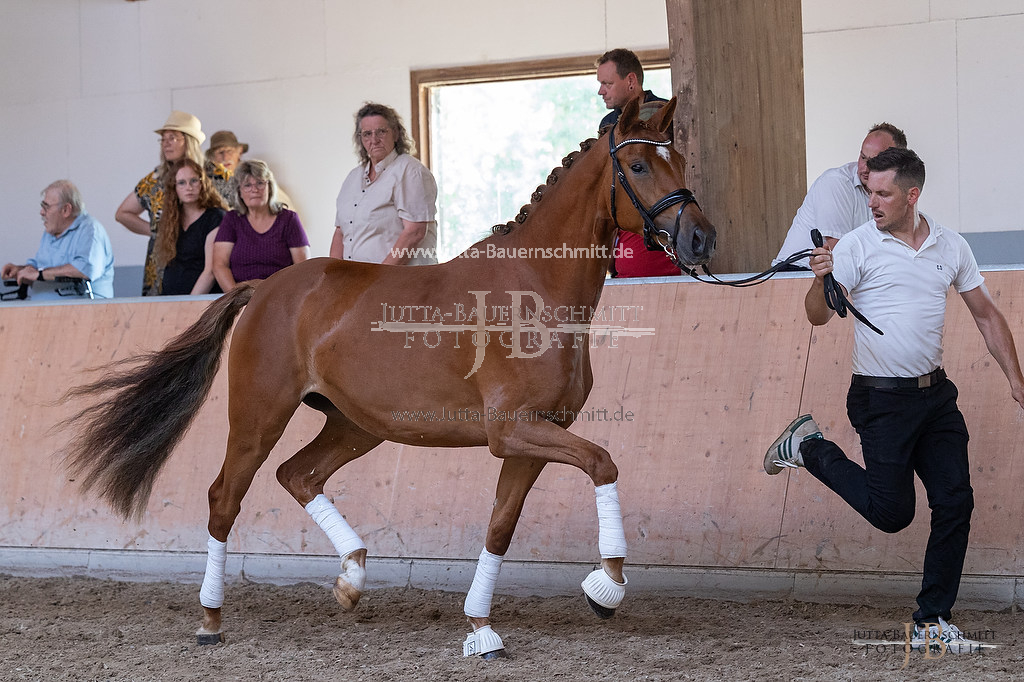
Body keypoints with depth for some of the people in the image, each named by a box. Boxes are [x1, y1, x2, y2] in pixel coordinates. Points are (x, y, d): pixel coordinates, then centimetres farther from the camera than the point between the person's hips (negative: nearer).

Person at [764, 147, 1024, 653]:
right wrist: (821, 281, -32)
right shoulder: (858, 245, -8)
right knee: (891, 511, -4)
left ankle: (932, 622, 9)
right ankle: (808, 448, 18)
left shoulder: (950, 246, 4)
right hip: (882, 399, -5)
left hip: (935, 393, 5)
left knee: (955, 502, 0)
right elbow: (819, 317, -10)